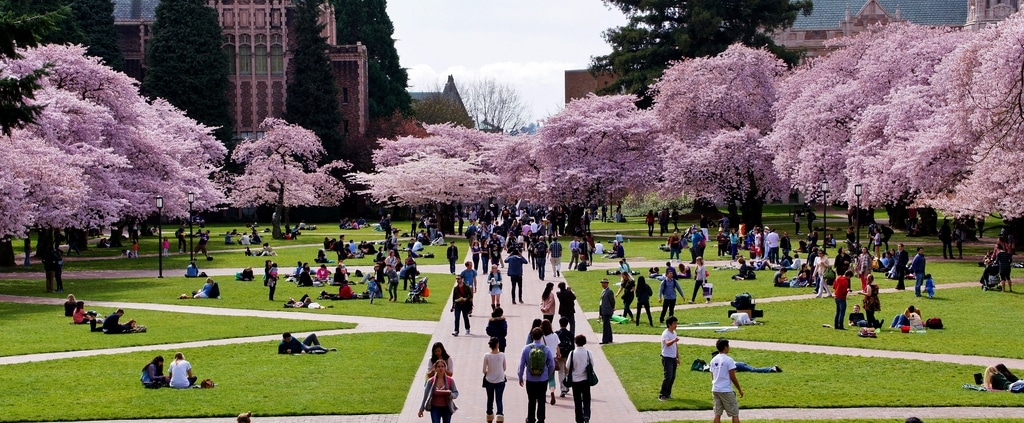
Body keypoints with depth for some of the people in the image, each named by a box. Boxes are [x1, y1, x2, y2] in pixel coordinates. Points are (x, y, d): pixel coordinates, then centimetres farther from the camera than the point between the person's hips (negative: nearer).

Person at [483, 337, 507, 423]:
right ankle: (500, 415, -16)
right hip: (500, 380, 0)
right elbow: (504, 368, 2)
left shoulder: (487, 356, -13)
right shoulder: (502, 355, -10)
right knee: (499, 400, 5)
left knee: (490, 399, 16)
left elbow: (484, 370, -8)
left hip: (489, 381, 0)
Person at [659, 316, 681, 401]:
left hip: (673, 358, 8)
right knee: (668, 377, -13)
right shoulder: (665, 334, -14)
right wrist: (674, 340, -53)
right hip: (667, 358, -8)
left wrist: (678, 357, 21)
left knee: (673, 377, 8)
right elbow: (667, 343, -33)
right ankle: (661, 395, -6)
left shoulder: (674, 333, 13)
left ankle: (668, 394, 17)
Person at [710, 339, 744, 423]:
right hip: (726, 391, -6)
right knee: (735, 414, 2)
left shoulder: (713, 360, 8)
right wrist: (739, 389, -2)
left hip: (715, 390, 6)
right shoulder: (728, 360, -12)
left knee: (717, 414, 8)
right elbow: (733, 377, -12)